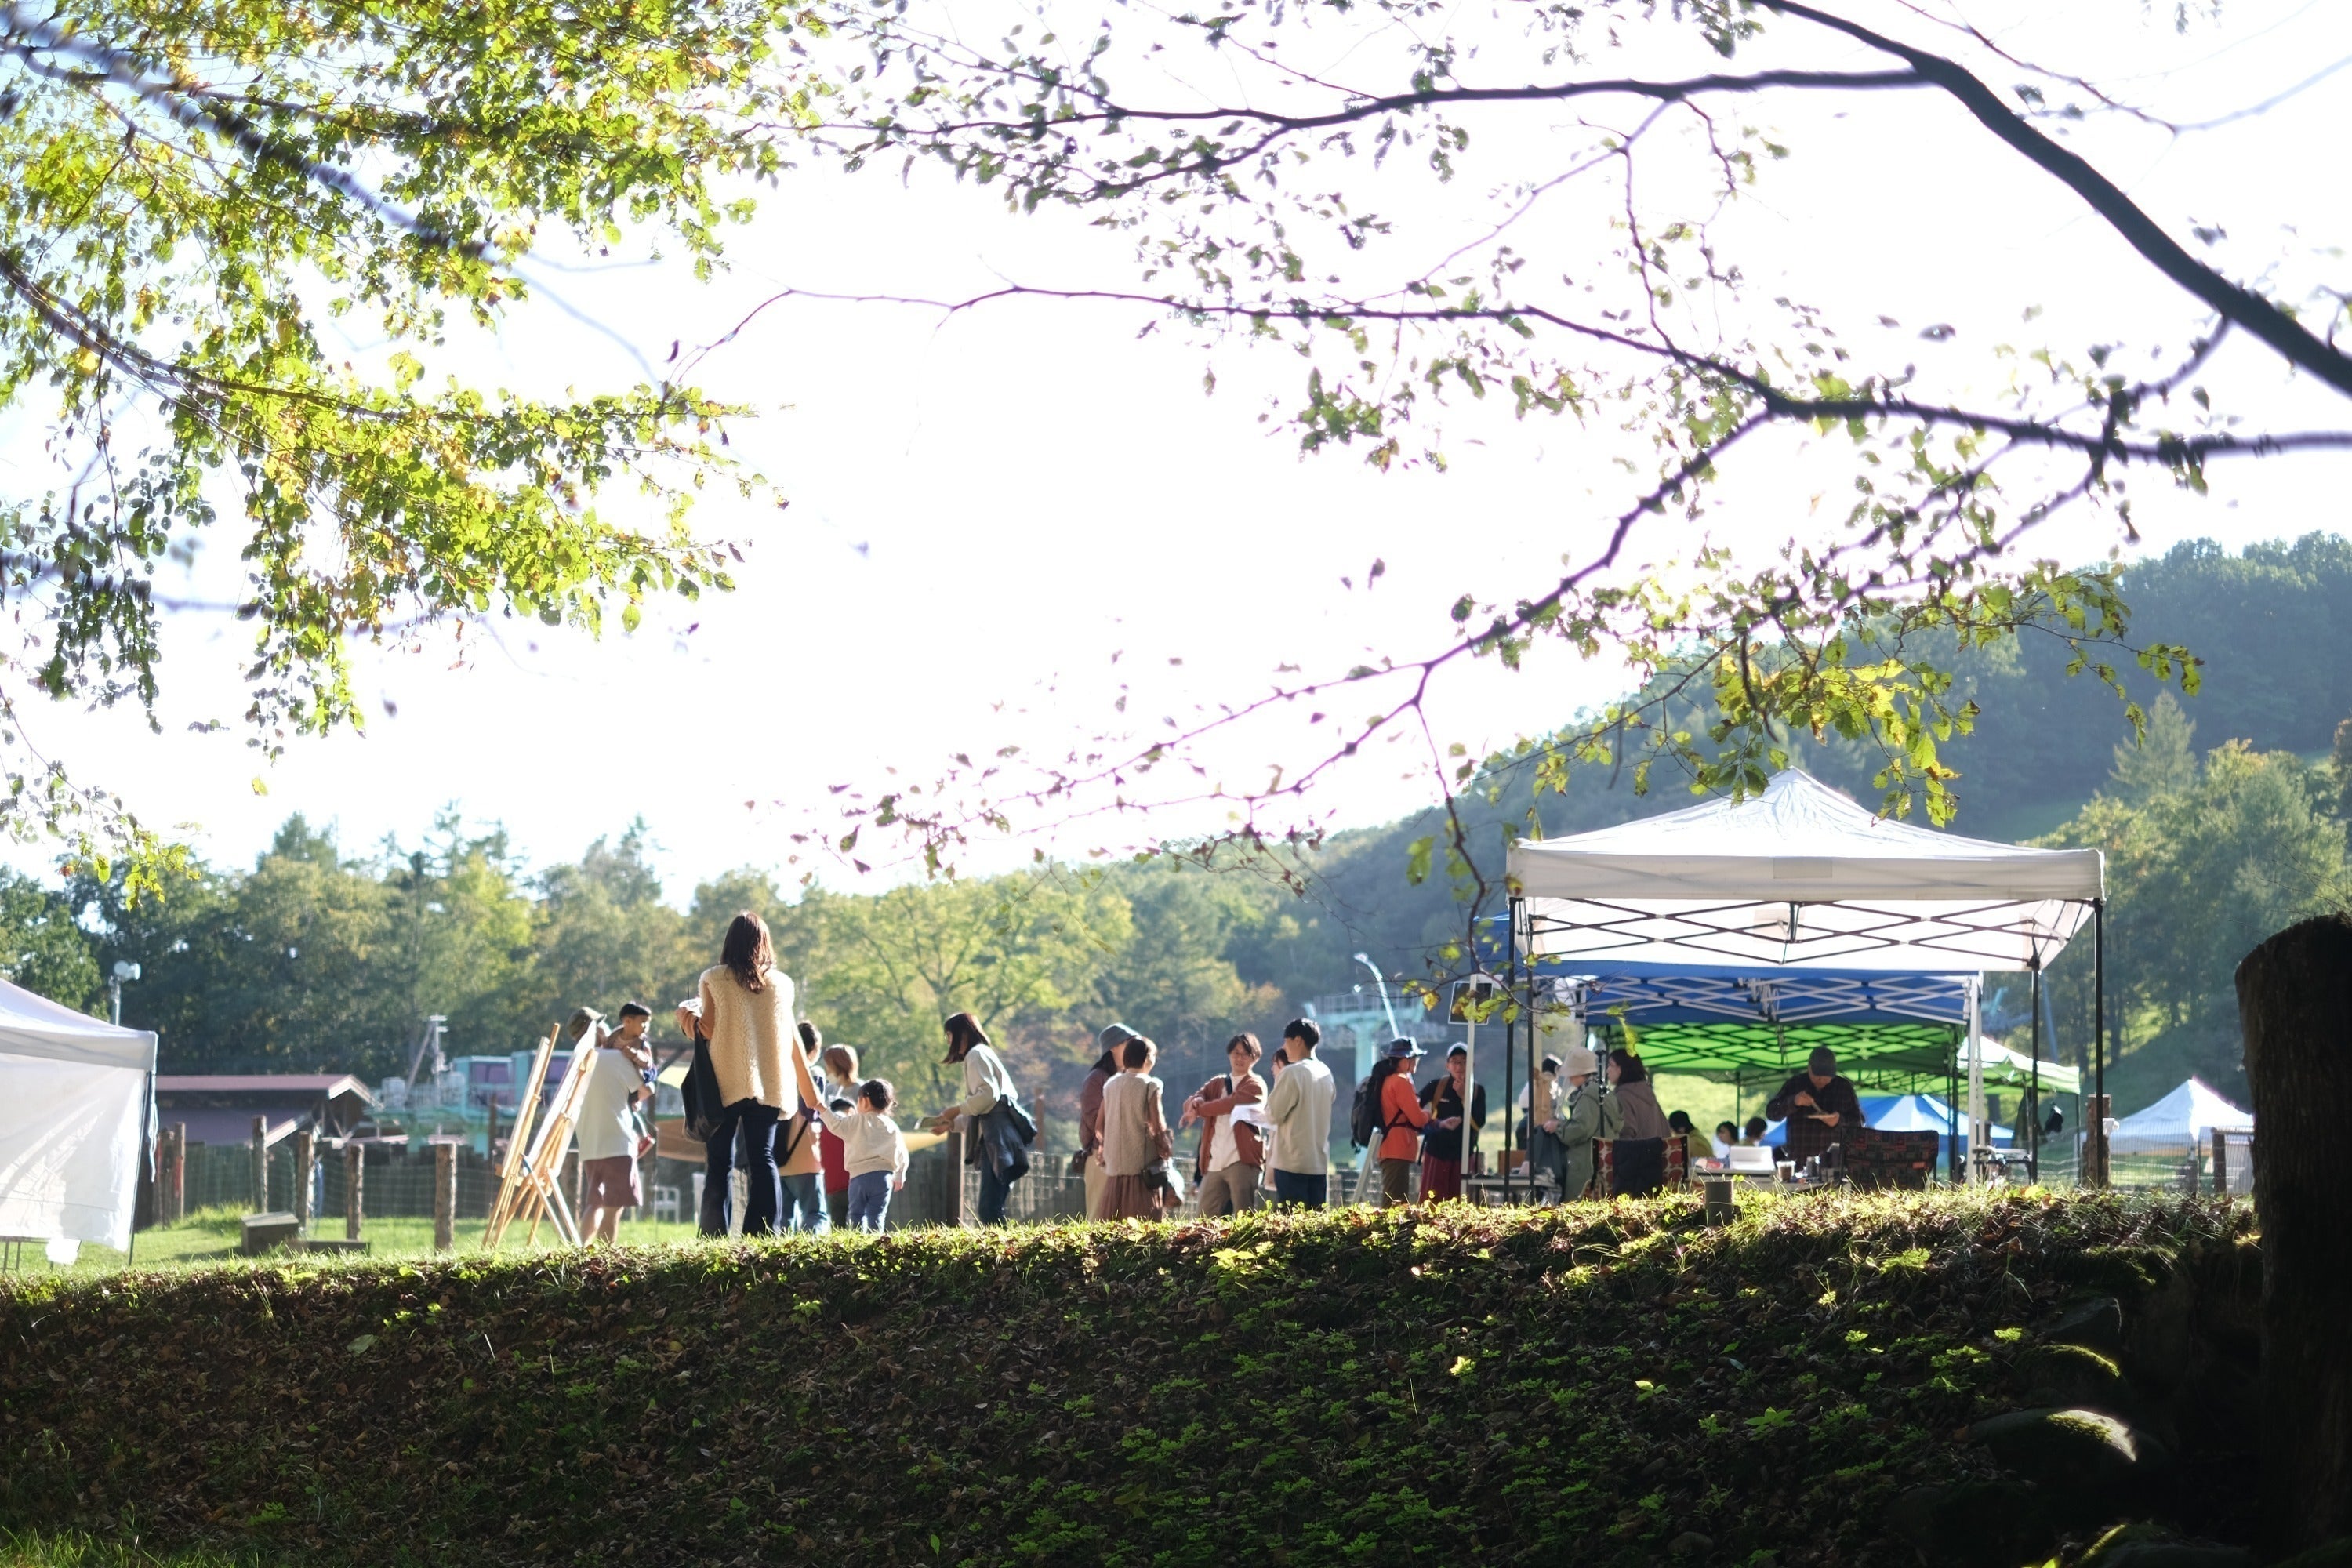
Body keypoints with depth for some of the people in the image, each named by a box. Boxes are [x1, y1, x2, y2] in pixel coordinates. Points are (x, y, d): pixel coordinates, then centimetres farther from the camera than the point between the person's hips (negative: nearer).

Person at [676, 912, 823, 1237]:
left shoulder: (713, 979, 0)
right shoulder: (781, 983, 8)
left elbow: (709, 1031, -8)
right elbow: (791, 1041, 8)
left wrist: (690, 1012, 11)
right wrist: (809, 1094, 15)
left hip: (725, 1082, -2)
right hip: (769, 1084, 2)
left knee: (719, 1164, 1)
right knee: (763, 1159, 4)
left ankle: (715, 1237, -5)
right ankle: (763, 1235, -5)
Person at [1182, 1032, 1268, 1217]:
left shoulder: (1255, 1086, 4)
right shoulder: (1217, 1083, 22)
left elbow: (1231, 1104, -14)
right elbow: (1190, 1104, 7)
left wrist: (1199, 1109, -5)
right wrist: (1196, 1101, -17)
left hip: (1242, 1160, -6)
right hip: (1214, 1163, 6)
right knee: (1205, 1221, 4)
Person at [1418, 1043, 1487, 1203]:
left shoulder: (1477, 1090, 5)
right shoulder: (1436, 1086, 0)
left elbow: (1479, 1123, -5)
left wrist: (1464, 1096, -12)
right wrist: (1438, 1123, -12)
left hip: (1463, 1154, 2)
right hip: (1436, 1152, -2)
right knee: (1431, 1202, -6)